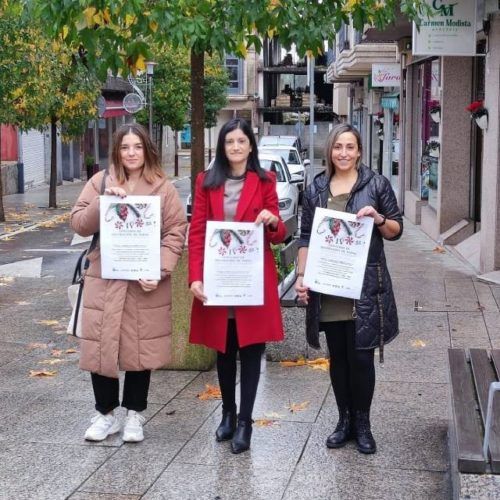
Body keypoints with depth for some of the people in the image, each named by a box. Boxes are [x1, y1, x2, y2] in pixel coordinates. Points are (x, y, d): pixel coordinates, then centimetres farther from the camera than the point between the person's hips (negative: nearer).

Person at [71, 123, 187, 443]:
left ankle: (134, 413, 22)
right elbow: (78, 224, 1)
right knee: (101, 346, 2)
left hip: (145, 283, -1)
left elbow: (176, 233, -4)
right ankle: (106, 413, 19)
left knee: (141, 347, 5)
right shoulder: (100, 182, 6)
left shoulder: (163, 188, 2)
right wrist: (104, 201, -16)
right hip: (104, 280, 1)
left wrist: (159, 270, -16)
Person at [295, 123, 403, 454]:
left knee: (361, 356, 0)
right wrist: (301, 276, 0)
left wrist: (379, 219, -16)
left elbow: (397, 230, 5)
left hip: (365, 288, -3)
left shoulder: (376, 184, 1)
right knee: (338, 357, 10)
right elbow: (306, 237, 10)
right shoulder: (316, 189, 8)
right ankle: (345, 420, 23)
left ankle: (363, 424, 16)